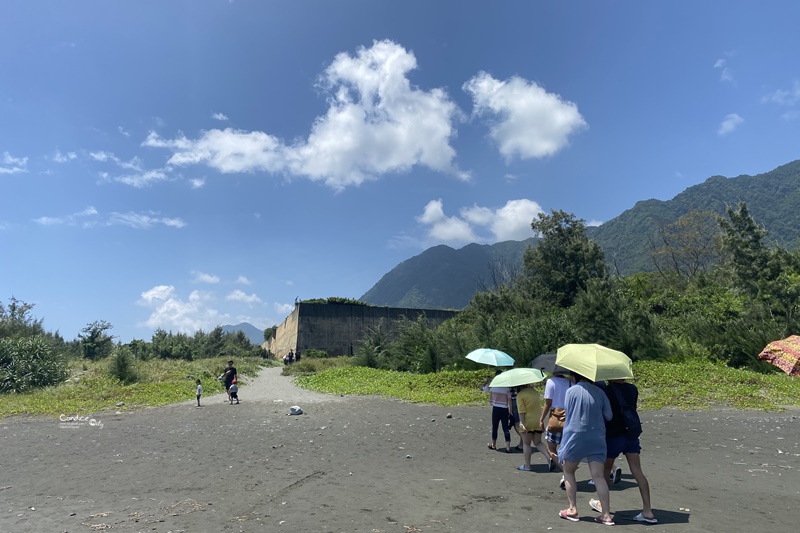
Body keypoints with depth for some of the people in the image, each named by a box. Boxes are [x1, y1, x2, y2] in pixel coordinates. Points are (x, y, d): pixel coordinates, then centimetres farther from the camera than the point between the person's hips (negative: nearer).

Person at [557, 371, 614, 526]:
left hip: (575, 437, -3)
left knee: (568, 472, 14)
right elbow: (608, 416, 2)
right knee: (599, 476, 5)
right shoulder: (599, 392, 1)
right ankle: (606, 514, 3)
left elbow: (568, 414, -1)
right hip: (597, 438, 3)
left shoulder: (571, 391, -7)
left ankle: (572, 509, 12)